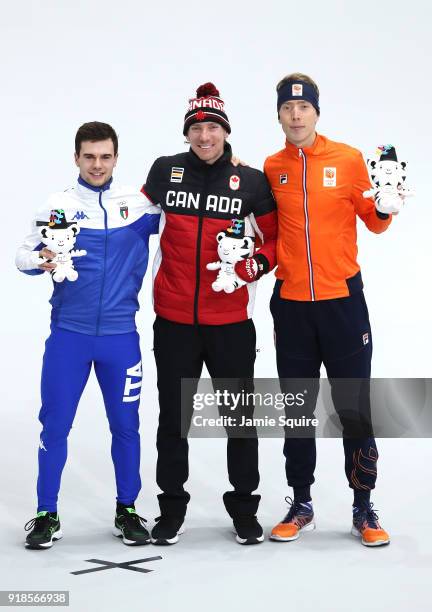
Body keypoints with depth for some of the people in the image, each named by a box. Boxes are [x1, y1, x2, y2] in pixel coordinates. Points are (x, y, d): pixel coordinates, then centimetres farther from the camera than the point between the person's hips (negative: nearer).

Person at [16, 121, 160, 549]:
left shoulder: (139, 203, 4)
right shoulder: (58, 206, 2)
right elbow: (24, 254, 0)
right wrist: (39, 261, -22)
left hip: (120, 333, 1)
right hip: (68, 332, -1)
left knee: (125, 424, 7)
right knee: (55, 424, 1)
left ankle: (127, 511, 21)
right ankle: (47, 515, 12)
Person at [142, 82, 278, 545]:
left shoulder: (252, 181, -1)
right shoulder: (165, 172, 1)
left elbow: (277, 236, 6)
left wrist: (259, 262, -12)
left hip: (231, 321, -1)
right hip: (174, 320, 1)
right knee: (173, 417, 10)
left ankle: (244, 507, 23)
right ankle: (172, 507, 25)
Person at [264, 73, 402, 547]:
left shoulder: (348, 159, -2)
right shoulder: (271, 168, 4)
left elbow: (372, 222, 2)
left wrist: (384, 210, -18)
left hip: (342, 299, -2)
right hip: (290, 302, 2)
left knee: (354, 408, 1)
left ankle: (364, 508, 13)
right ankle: (301, 505, 22)